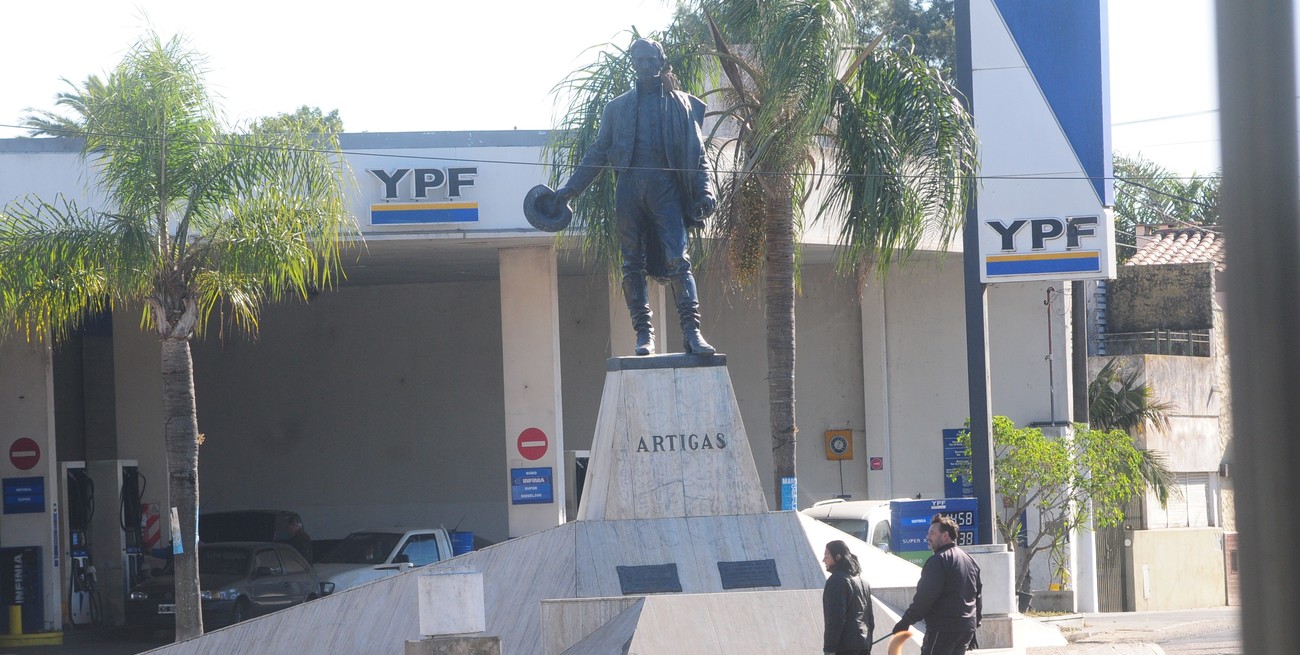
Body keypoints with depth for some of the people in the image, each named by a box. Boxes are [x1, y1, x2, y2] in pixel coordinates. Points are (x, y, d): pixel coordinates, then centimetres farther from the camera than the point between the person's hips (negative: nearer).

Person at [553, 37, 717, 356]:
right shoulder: (618, 107, 18)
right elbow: (598, 153, 20)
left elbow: (697, 154, 9)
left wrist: (704, 192, -5)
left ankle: (691, 331, -21)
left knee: (677, 259, -15)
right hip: (629, 188, 3)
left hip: (665, 187, -2)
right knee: (633, 264, -1)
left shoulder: (683, 104, 13)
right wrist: (570, 188, 14)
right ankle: (644, 334, 0)